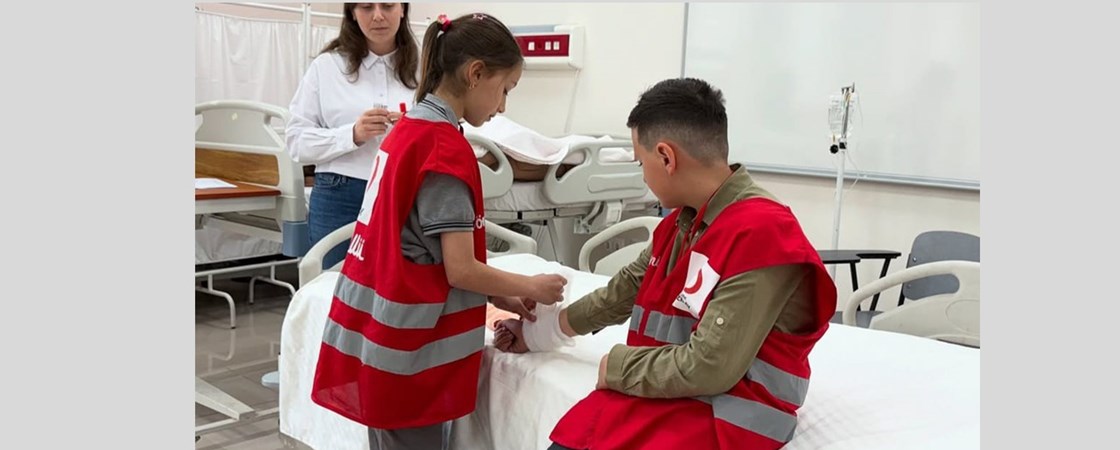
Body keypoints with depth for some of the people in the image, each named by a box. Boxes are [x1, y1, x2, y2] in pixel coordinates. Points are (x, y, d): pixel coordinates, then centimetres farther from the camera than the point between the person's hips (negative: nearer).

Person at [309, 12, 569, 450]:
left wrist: (498, 297, 11)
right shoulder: (447, 148, -19)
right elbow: (460, 270, -19)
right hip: (410, 347, -8)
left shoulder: (409, 128, 9)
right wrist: (531, 287, -3)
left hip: (382, 335, 9)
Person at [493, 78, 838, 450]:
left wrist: (616, 365, -6)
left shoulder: (761, 235, -19)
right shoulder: (680, 222, 11)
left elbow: (708, 368, -22)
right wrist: (538, 332, 33)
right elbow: (625, 291, 24)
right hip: (653, 399, 8)